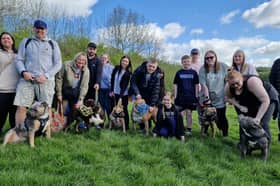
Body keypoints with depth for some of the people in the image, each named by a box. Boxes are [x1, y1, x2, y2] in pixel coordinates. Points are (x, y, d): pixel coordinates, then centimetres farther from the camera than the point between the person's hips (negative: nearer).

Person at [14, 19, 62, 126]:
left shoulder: (52, 44, 13)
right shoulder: (26, 42, 17)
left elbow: (58, 64, 7)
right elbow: (19, 60, 12)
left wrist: (46, 76, -8)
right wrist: (23, 72, -10)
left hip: (46, 80, -1)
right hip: (27, 79, 1)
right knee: (21, 107, -7)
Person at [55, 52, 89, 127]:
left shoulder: (86, 71, -7)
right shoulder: (66, 65, -13)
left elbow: (84, 86, -9)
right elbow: (59, 79, -10)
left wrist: (80, 99, -15)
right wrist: (59, 94, -10)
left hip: (76, 94, 2)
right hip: (65, 92, -2)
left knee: (74, 112, 4)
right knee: (65, 112, -6)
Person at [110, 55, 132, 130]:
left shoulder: (128, 73, -8)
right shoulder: (116, 68, 3)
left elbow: (125, 85, -13)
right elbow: (112, 80, 6)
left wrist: (121, 95, -19)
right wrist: (112, 90, 1)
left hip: (123, 94, -3)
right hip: (115, 93, 3)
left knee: (124, 109, 0)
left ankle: (126, 125, 10)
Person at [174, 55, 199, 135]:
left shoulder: (194, 72, 3)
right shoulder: (179, 73, 3)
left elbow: (196, 85, 7)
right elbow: (175, 85, 6)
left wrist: (196, 96, 3)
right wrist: (175, 96, 1)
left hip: (191, 96, 0)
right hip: (180, 96, 0)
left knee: (189, 113, 7)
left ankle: (189, 129, 16)